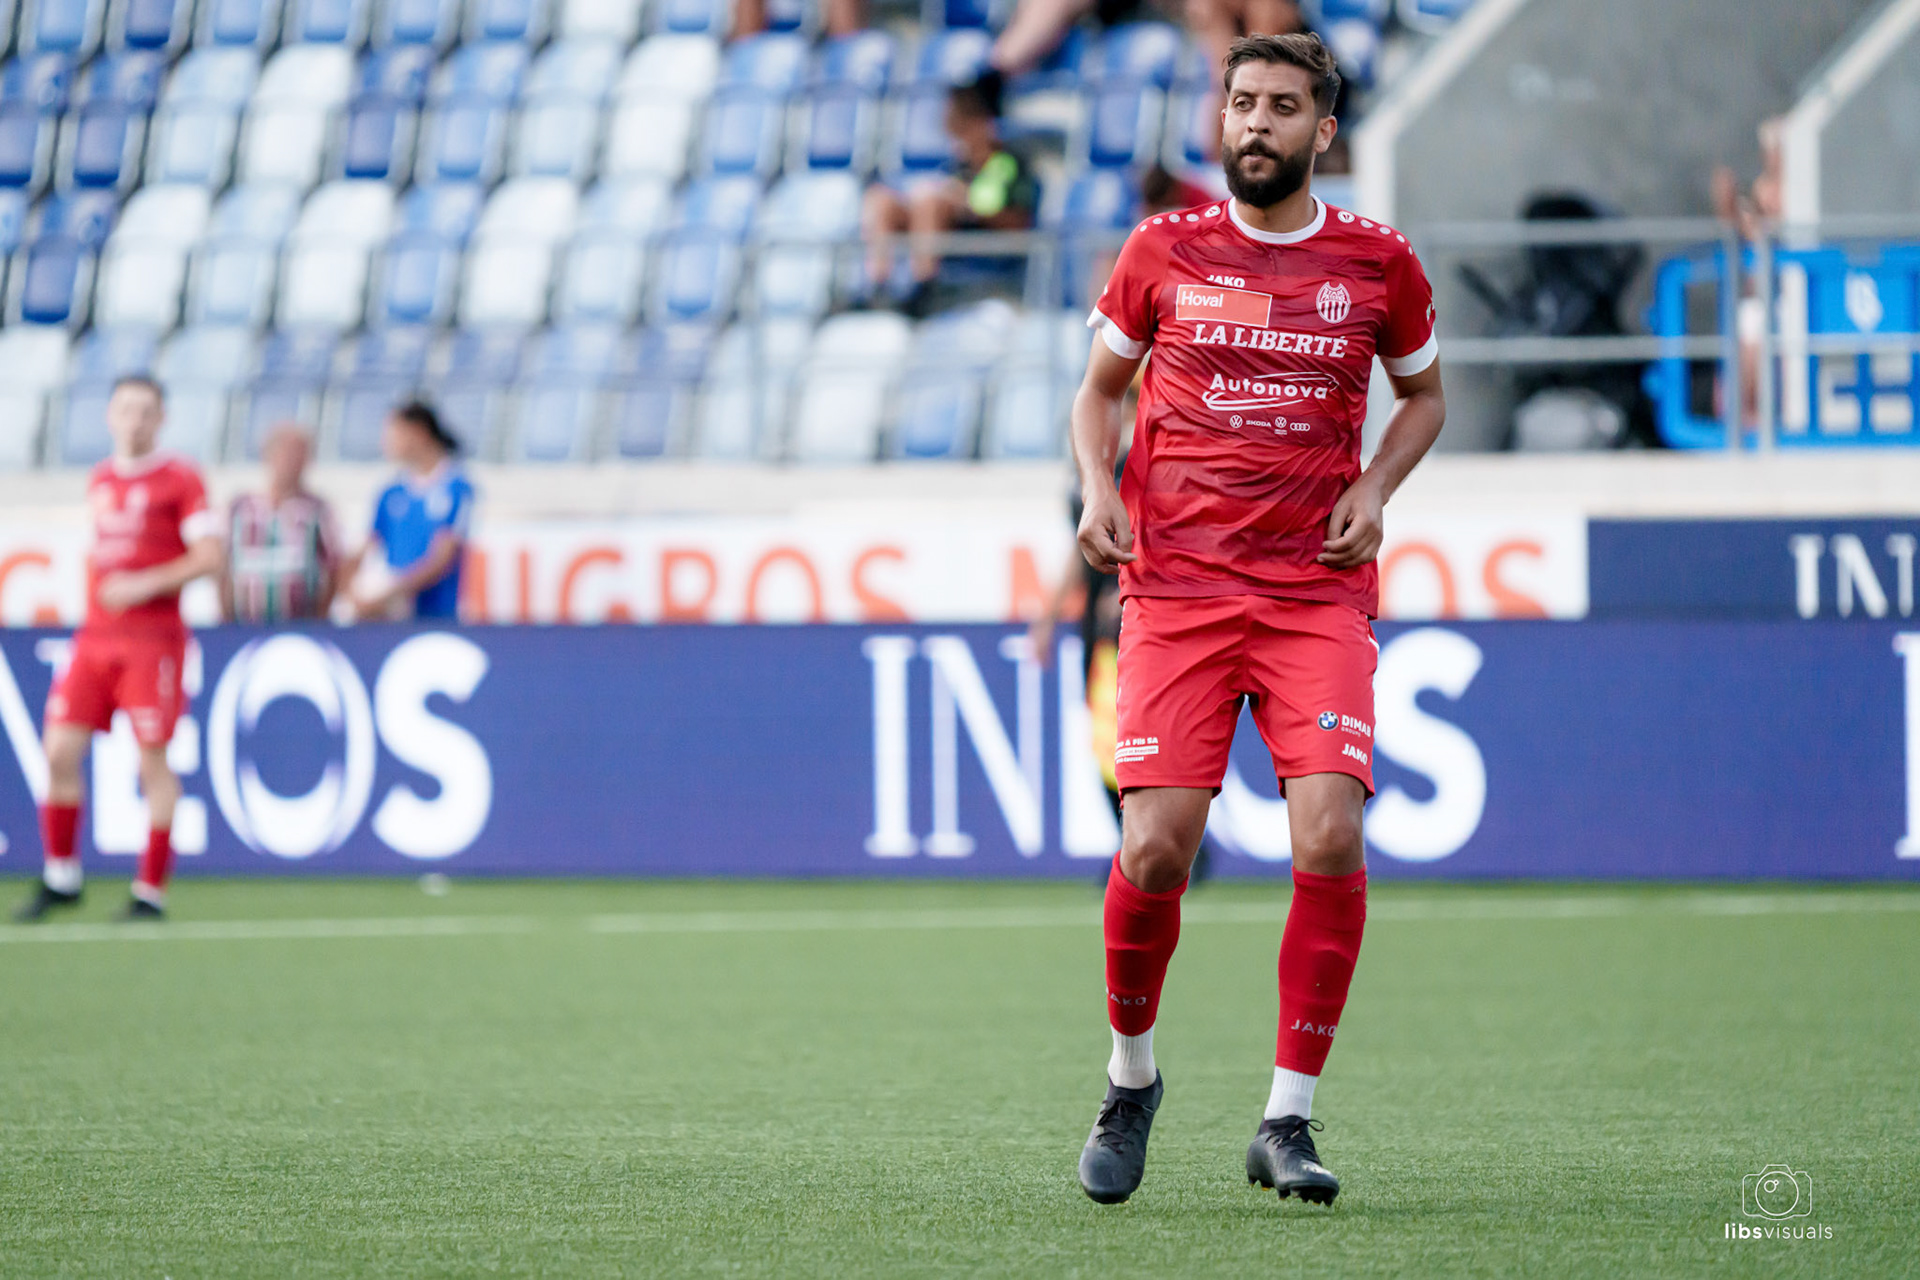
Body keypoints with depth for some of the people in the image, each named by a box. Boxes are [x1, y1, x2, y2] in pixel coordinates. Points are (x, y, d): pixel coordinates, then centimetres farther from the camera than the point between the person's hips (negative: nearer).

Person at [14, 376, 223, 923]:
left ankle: (151, 892, 3)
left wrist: (147, 584, -17)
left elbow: (209, 557, -9)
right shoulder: (100, 480, 14)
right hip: (95, 636, 6)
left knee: (153, 760, -4)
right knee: (60, 750, -1)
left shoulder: (179, 479, -4)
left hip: (153, 639, -5)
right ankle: (60, 877, 12)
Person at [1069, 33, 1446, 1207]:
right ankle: (1131, 1078, 17)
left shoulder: (1379, 265, 6)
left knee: (1330, 835, -16)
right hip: (1175, 590, 0)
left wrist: (1376, 491, 3)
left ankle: (1289, 1120, -5)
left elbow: (1422, 395, 22)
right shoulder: (1164, 252, 5)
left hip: (1319, 592, 0)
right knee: (1155, 848, -10)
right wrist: (1098, 489, -1)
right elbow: (1101, 387, 18)